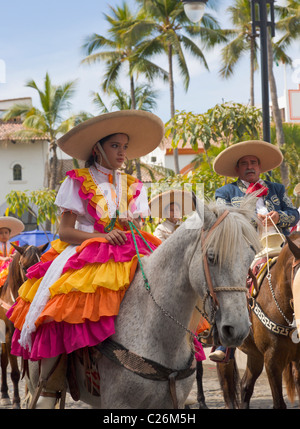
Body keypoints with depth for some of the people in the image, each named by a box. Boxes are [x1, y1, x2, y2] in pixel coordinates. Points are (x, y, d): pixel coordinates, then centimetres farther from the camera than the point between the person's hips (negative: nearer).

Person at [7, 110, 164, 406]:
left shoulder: (132, 186, 17)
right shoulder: (78, 182, 4)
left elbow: (138, 226, 15)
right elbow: (65, 231, -3)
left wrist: (130, 224, -10)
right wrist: (104, 236, -17)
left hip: (126, 254, 5)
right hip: (84, 249, -4)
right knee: (61, 304, -29)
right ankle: (46, 389, -21)